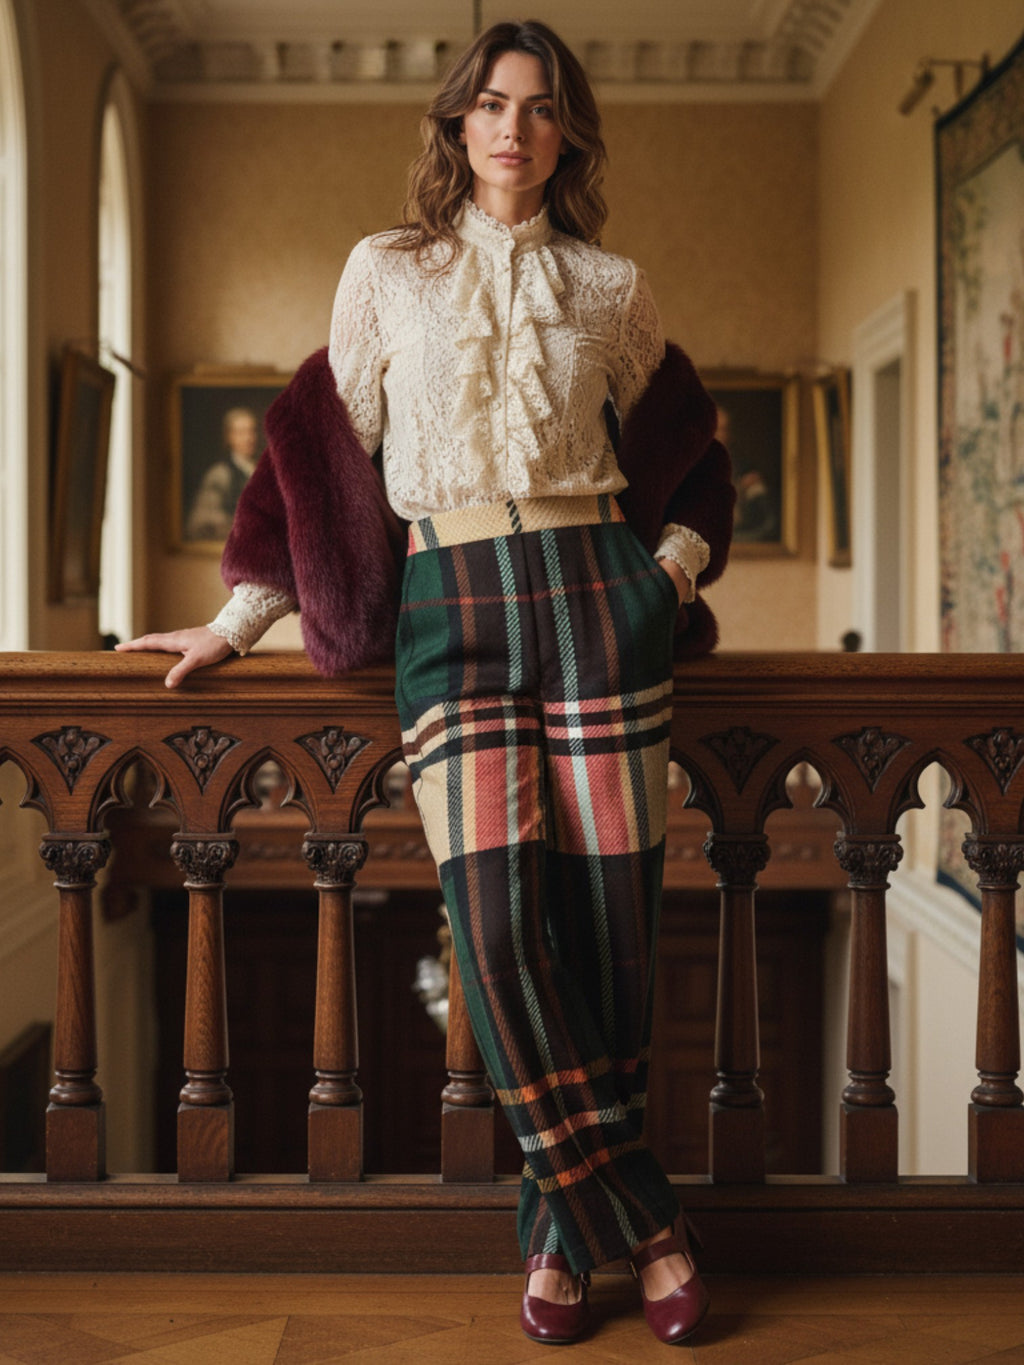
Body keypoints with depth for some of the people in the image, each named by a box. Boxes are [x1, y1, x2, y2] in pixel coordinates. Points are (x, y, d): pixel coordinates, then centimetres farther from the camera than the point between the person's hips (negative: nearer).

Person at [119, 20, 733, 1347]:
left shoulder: (611, 287, 12)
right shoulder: (387, 270, 11)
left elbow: (689, 445, 23)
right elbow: (325, 444, 12)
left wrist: (672, 571, 8)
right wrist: (240, 619, 11)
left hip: (594, 595, 1)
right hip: (451, 604, 0)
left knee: (607, 922, -4)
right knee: (500, 922, -13)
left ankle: (567, 1227, 11)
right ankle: (640, 1221, 0)